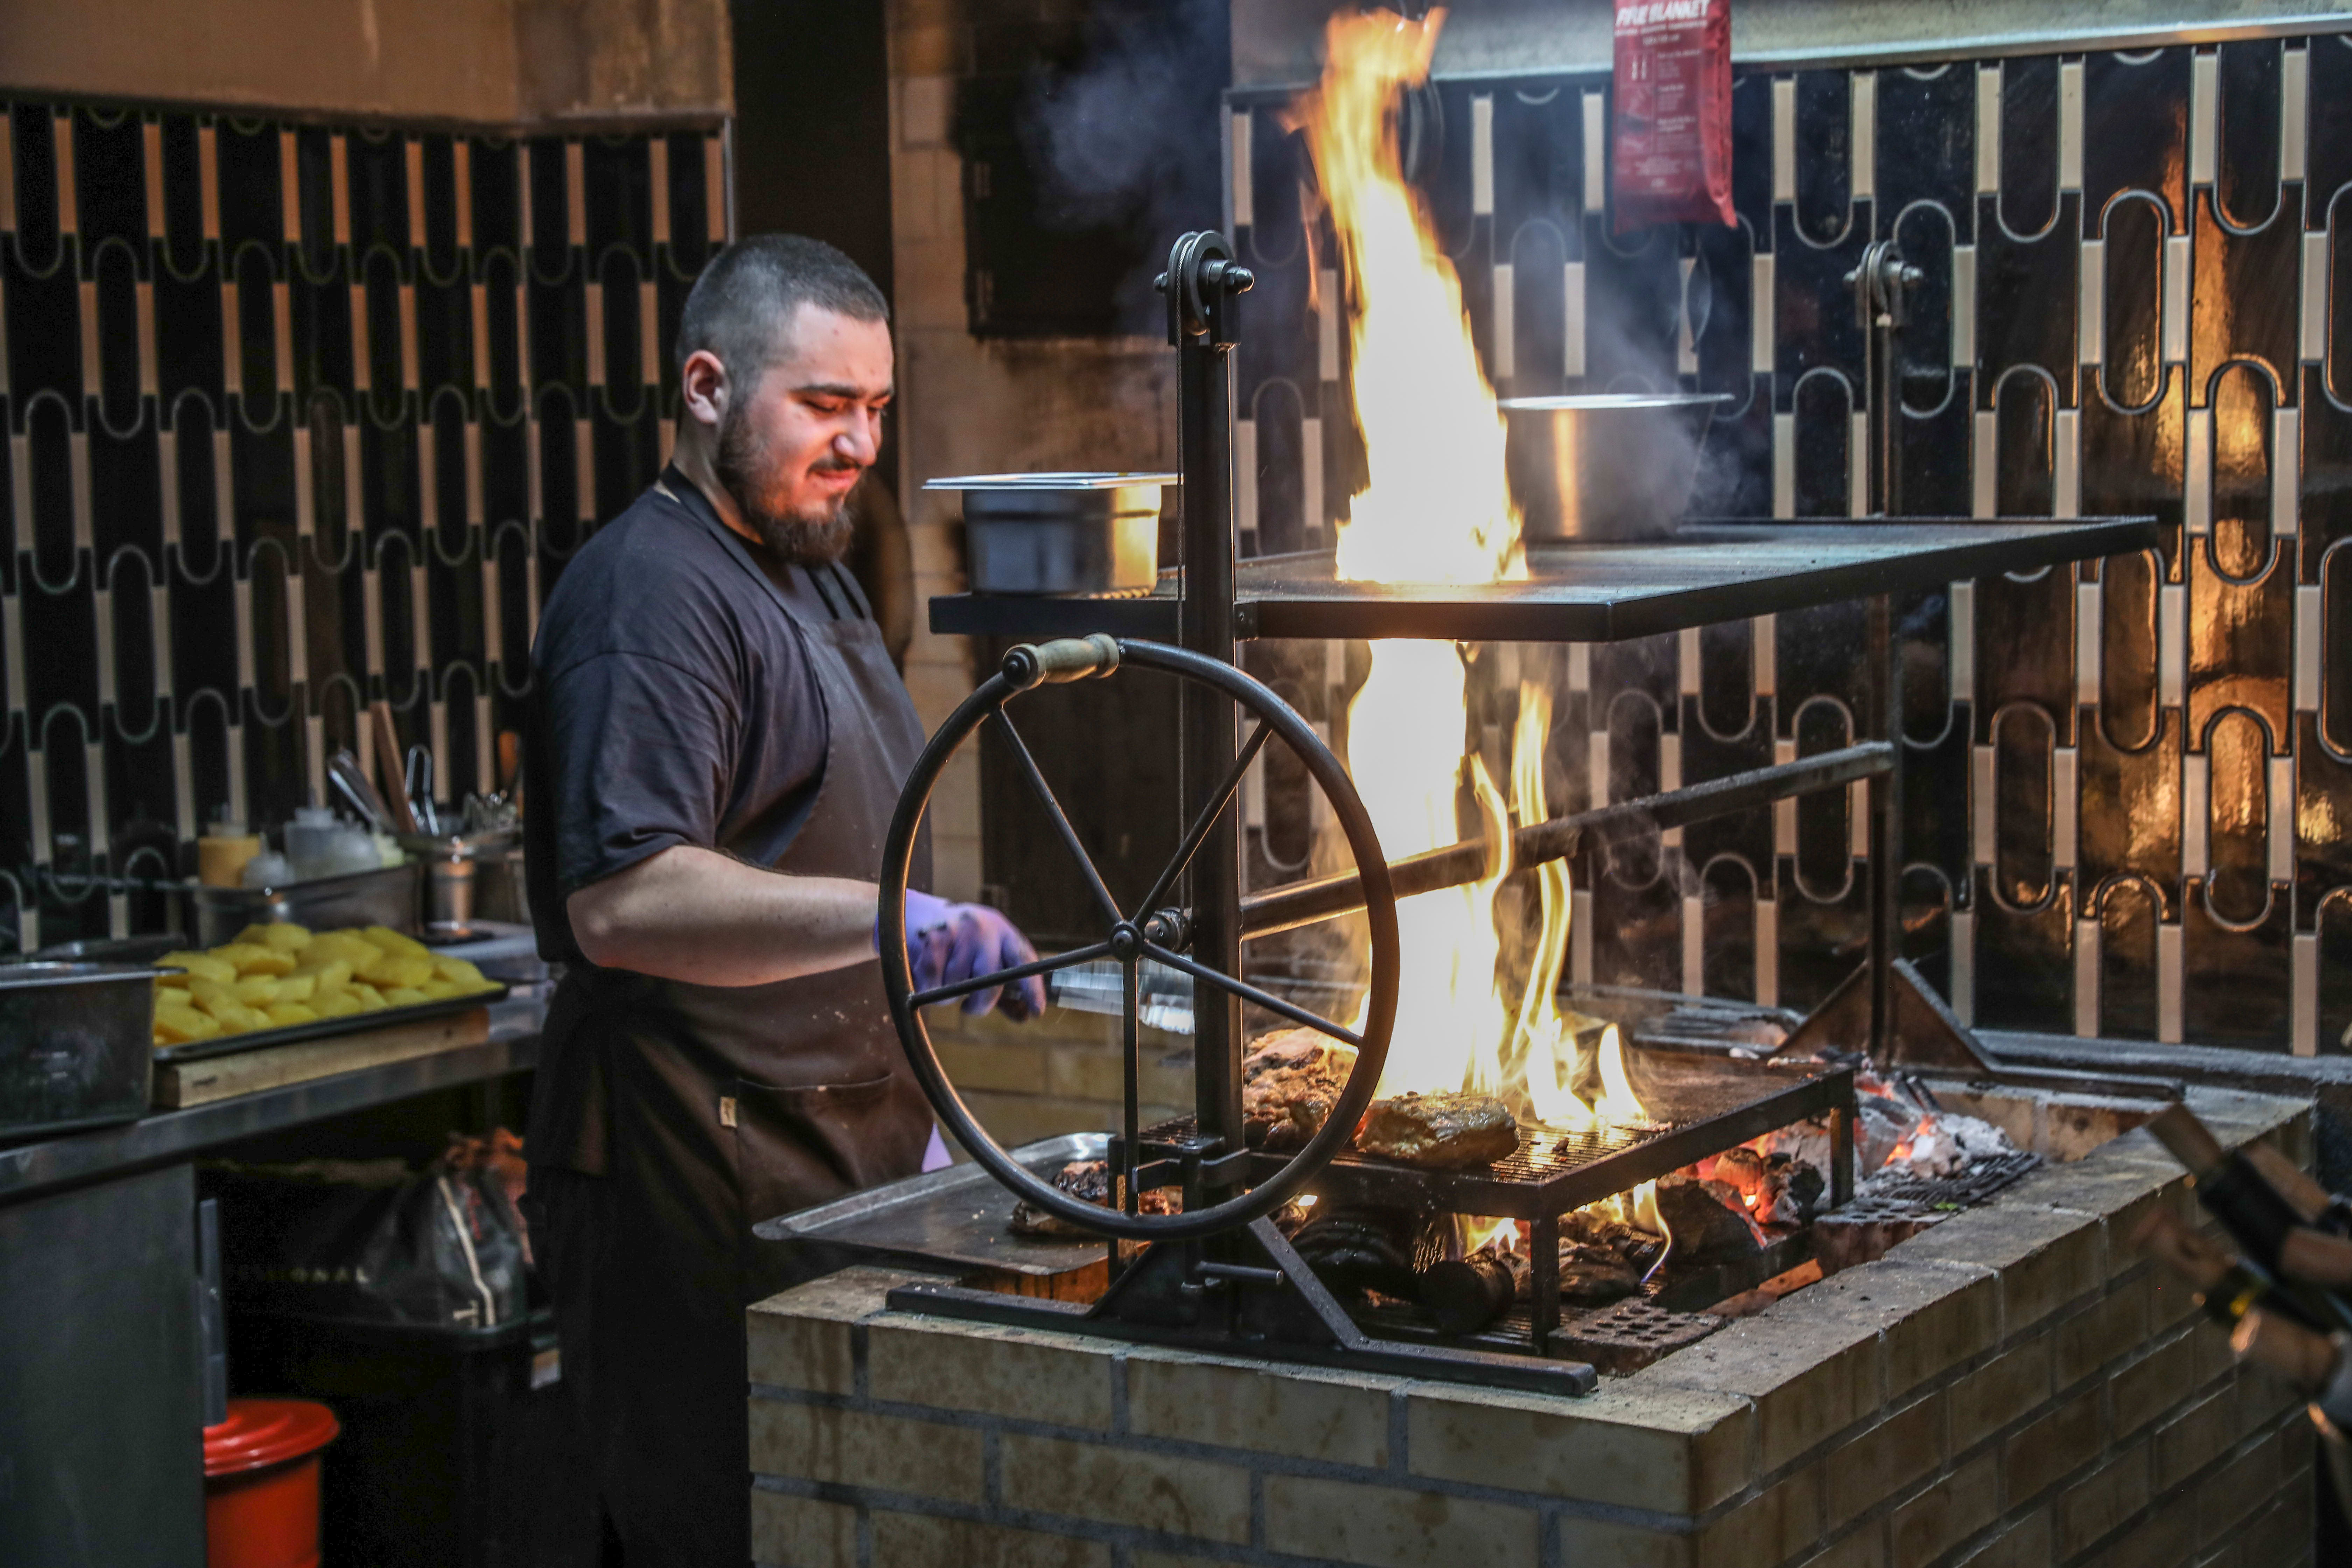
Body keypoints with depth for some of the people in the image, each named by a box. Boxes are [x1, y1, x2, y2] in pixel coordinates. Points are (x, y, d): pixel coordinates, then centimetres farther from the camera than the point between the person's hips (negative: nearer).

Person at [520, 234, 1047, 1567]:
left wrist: (908, 1101, 24)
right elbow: (621, 903, -27)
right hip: (700, 1181, -10)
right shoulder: (652, 591, -14)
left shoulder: (813, 575, 19)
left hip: (834, 1160, 10)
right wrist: (887, 918, -37)